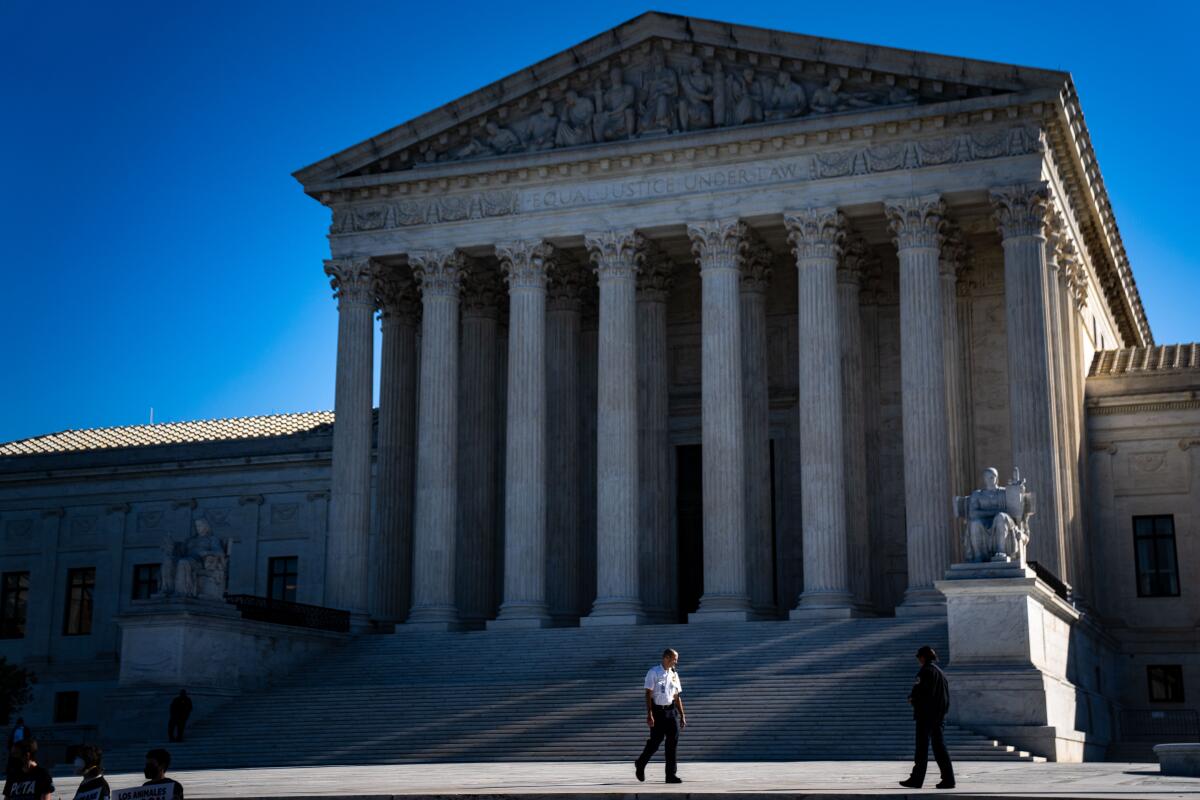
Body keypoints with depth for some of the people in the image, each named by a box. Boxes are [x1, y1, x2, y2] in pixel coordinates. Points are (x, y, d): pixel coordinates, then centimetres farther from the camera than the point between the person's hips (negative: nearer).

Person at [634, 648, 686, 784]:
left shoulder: (674, 674, 11)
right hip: (657, 711, -5)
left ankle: (671, 775, 6)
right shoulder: (653, 672, -7)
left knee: (673, 742, 0)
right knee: (655, 741, -2)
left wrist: (682, 715, 13)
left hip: (671, 711, 5)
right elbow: (648, 694, -10)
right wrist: (649, 714, -18)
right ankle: (640, 764, 23)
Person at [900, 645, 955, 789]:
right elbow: (946, 695, 17)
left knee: (922, 748, -3)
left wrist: (912, 699, 2)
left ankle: (916, 779, 2)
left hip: (926, 714, -8)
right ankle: (948, 779, 5)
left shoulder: (926, 671, -11)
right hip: (939, 714, 8)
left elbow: (919, 690, -19)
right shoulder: (941, 672, 14)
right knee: (939, 747, 9)